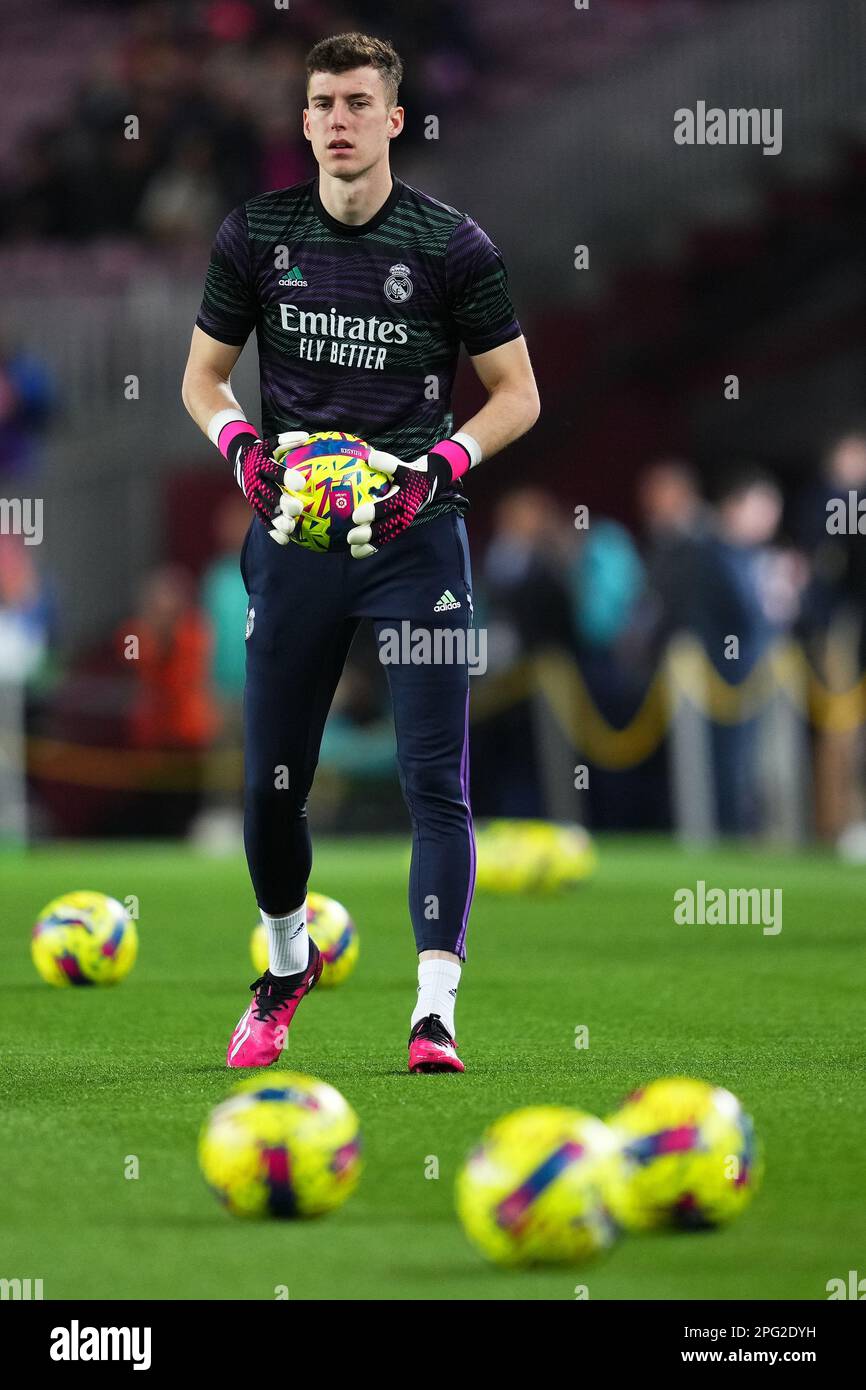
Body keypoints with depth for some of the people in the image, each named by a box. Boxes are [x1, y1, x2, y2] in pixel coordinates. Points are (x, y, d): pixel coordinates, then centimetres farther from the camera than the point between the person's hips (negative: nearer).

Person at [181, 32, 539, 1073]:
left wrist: (441, 466, -15)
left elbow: (517, 394, 3)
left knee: (435, 780, -9)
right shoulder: (256, 234, 5)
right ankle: (287, 966, 32)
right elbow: (204, 374, 14)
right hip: (292, 534, 3)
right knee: (272, 782, 7)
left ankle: (435, 1012, -8)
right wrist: (241, 446, -7)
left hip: (414, 531, -2)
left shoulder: (453, 245, -3)